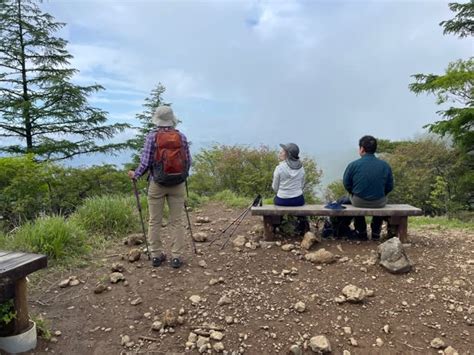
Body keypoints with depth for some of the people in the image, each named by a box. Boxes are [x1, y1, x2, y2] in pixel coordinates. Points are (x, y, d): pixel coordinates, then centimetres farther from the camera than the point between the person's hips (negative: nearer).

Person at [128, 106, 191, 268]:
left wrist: (135, 174, 12)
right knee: (177, 221, 7)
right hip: (178, 184, 2)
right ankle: (176, 257, 9)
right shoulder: (181, 136, 0)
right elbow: (188, 161, 3)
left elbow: (146, 162, -6)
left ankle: (156, 255, 16)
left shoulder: (152, 136, -6)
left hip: (157, 184, -1)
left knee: (155, 221, 10)